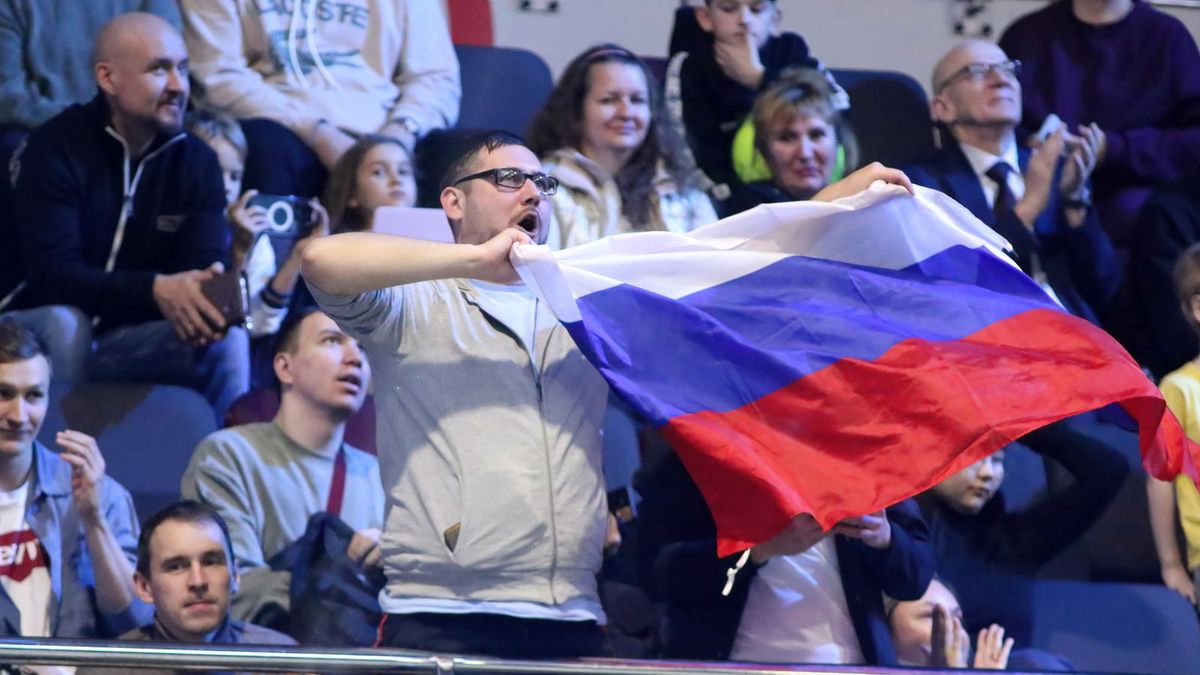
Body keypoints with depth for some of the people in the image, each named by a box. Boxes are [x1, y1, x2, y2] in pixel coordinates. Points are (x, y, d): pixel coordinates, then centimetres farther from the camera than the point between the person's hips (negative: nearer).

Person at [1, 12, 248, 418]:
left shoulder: (196, 161, 0)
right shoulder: (55, 149, -16)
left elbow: (204, 267, -10)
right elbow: (52, 275, -25)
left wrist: (204, 304, -36)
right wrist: (155, 290, -40)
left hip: (125, 338, 4)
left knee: (226, 339, -21)